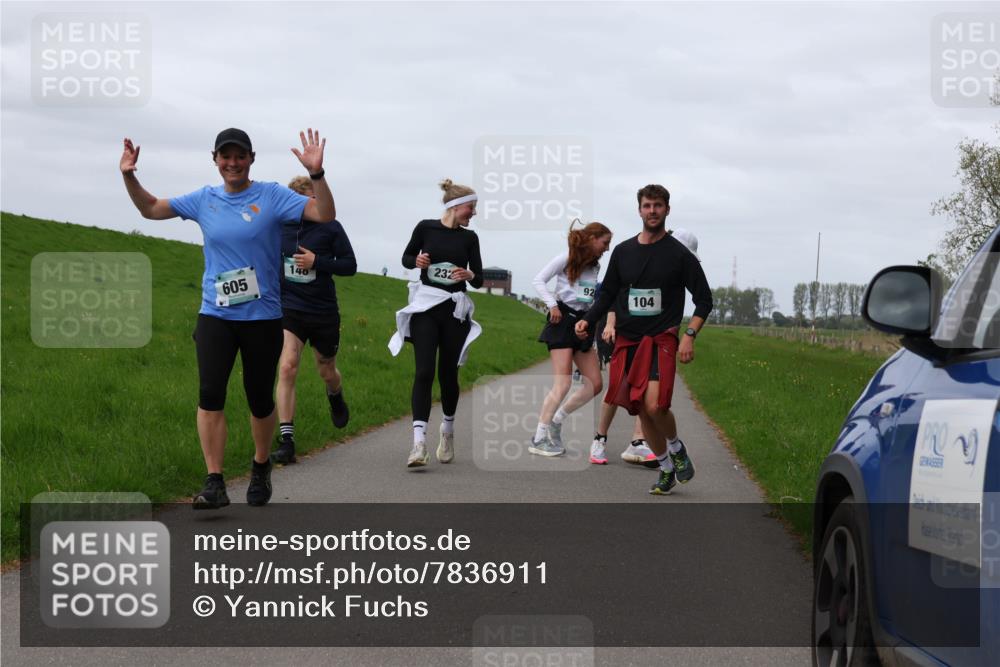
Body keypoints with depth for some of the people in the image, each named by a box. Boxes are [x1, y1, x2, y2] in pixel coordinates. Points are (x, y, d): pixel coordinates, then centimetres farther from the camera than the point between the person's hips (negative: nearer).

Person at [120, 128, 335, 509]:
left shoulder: (272, 197, -3)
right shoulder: (204, 200, 7)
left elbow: (325, 215, -13)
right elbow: (150, 209, 17)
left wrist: (316, 174, -28)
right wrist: (129, 177, 1)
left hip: (262, 317, -2)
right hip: (215, 315, 2)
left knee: (260, 399, 7)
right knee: (210, 393, -12)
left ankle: (261, 469, 32)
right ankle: (214, 484, -13)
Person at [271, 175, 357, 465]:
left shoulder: (330, 228, -6)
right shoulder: (279, 227, 0)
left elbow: (350, 265, -5)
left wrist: (317, 262, -18)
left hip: (324, 312, 0)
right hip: (289, 308, 0)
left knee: (327, 371, 18)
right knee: (287, 368, -18)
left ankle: (336, 398, 57)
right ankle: (286, 442, -19)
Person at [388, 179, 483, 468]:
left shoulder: (469, 238, 4)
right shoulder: (425, 228, 0)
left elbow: (479, 280, 6)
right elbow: (407, 257, 13)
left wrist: (470, 275, -17)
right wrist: (416, 261, -9)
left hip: (455, 311, 2)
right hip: (425, 306, -2)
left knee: (448, 373, 7)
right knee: (424, 372, -13)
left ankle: (448, 431, 30)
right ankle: (419, 442, -21)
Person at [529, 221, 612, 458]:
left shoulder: (595, 266, 16)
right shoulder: (567, 258, -6)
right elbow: (538, 280, -8)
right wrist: (552, 304, -16)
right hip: (563, 320, -8)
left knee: (595, 384, 3)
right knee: (563, 385, -14)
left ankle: (556, 420, 16)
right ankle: (538, 439, -7)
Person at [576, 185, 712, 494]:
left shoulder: (679, 254, -2)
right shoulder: (622, 251, 9)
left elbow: (704, 299, 0)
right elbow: (608, 294, 18)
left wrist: (689, 335, -12)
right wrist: (587, 320, 2)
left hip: (661, 339, -4)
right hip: (627, 340, 4)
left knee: (654, 405, -22)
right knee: (642, 411, 5)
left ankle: (676, 448, 6)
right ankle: (667, 469, 21)